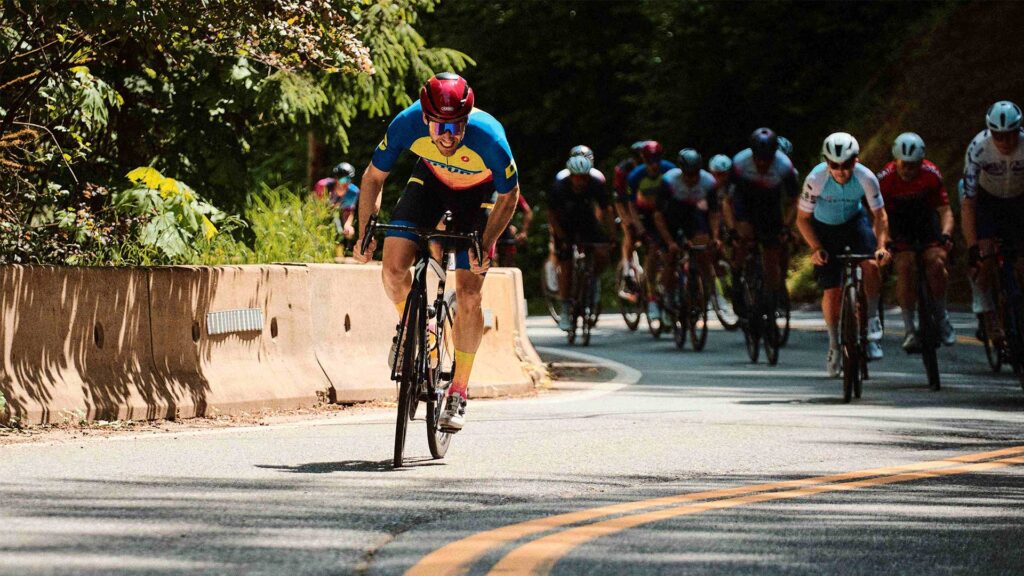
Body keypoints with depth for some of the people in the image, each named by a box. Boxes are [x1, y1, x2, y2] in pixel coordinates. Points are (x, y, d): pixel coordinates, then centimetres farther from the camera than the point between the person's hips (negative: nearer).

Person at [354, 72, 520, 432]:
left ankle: (458, 392, 7)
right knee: (394, 267, -19)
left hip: (478, 191, -2)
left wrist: (485, 246, -23)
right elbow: (374, 177, -13)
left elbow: (509, 196, -17)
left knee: (468, 294, -8)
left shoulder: (489, 138, -38)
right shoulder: (407, 125, -33)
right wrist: (365, 233, -16)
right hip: (432, 179, 2)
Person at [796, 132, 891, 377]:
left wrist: (881, 245, -28)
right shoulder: (816, 179, -29)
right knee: (832, 291, -5)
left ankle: (873, 321, -12)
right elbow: (802, 218, -16)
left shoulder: (866, 178, -26)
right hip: (824, 228, -1)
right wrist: (816, 248, -26)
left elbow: (880, 215, -14)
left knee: (871, 264, -29)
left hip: (854, 222, 1)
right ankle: (834, 345, 16)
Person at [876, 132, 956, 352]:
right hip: (898, 220, -1)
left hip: (926, 216, 1)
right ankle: (909, 329, -13)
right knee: (904, 267, -22)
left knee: (936, 263, -21)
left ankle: (941, 316, 1)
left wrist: (945, 234, -39)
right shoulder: (885, 178, -27)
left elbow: (945, 210, -21)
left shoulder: (931, 174, -25)